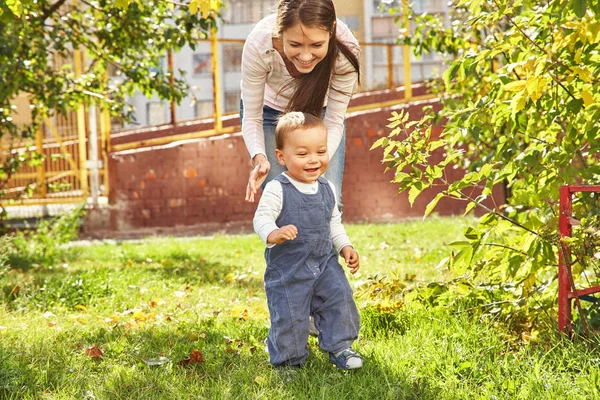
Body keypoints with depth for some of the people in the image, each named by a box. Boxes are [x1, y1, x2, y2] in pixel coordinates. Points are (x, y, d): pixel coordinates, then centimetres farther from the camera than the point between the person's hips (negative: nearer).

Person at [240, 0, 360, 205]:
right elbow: (251, 118, -24)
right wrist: (259, 158, -44)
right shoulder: (259, 45, -37)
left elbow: (334, 122, -23)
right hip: (269, 110, -1)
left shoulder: (345, 50, -35)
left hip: (320, 111, 1)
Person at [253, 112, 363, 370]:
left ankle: (339, 347, 25)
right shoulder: (277, 189, -15)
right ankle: (287, 360, 22)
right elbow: (261, 218, -23)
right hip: (287, 269, -5)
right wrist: (273, 234, -43)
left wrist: (345, 247, 8)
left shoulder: (327, 189, 5)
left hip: (325, 264, 5)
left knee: (340, 301, 3)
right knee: (289, 318, -1)